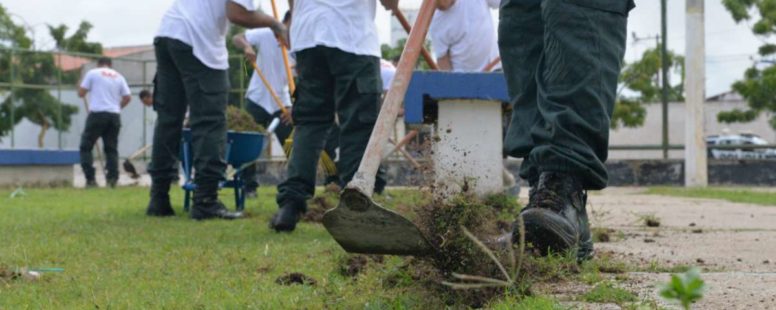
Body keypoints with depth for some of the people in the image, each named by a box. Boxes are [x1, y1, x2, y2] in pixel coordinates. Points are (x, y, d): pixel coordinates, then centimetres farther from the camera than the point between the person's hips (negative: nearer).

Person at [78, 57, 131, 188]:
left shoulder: (93, 73, 4)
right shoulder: (119, 76, 14)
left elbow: (81, 93, 3)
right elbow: (127, 97, 8)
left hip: (97, 114, -4)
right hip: (114, 115, 4)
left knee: (85, 146, 3)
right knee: (111, 148, 9)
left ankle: (90, 179, -8)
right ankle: (112, 178, -3)